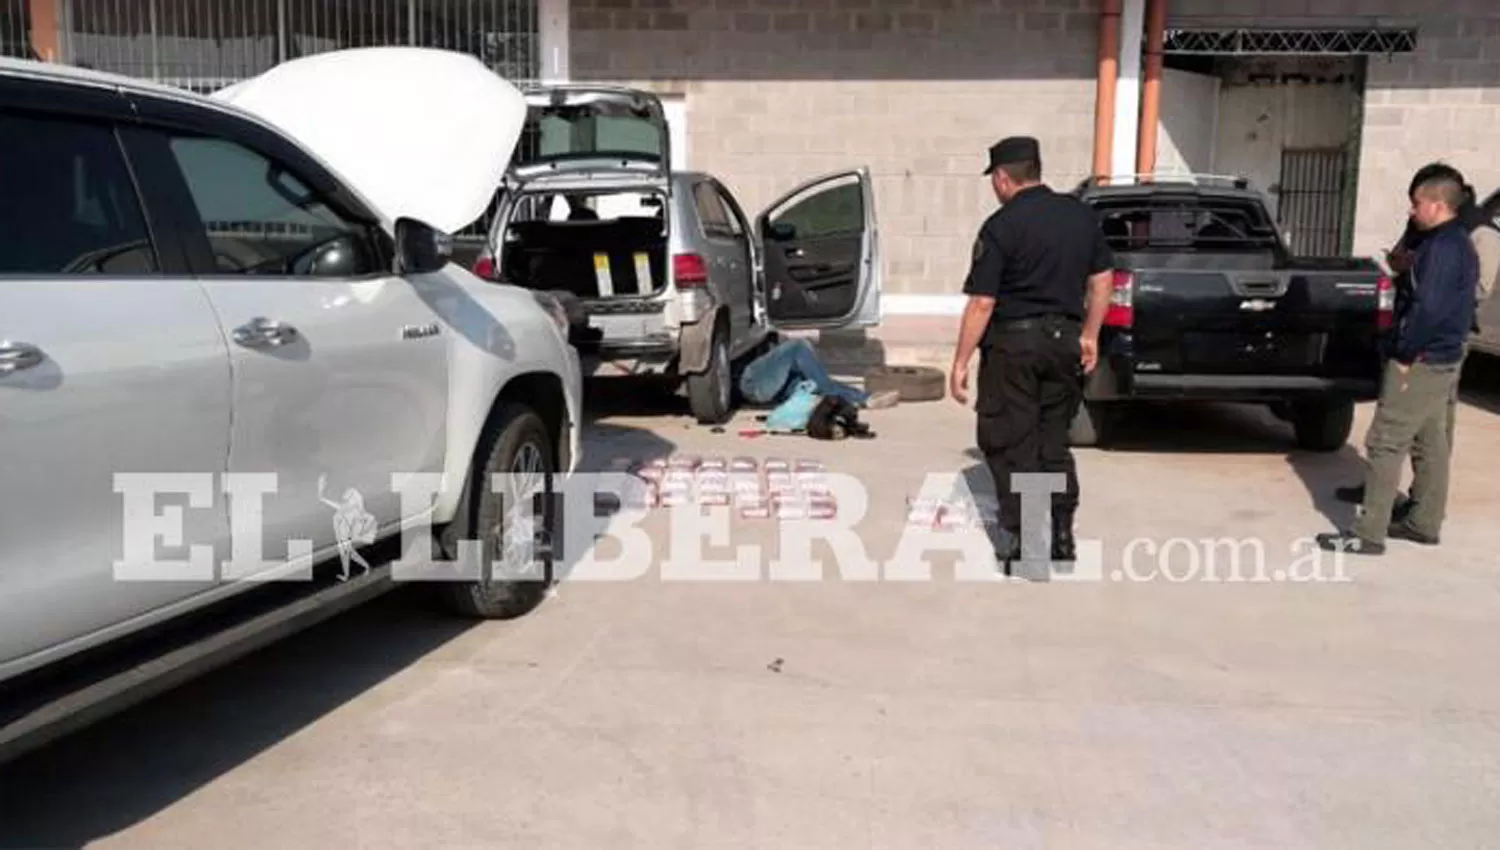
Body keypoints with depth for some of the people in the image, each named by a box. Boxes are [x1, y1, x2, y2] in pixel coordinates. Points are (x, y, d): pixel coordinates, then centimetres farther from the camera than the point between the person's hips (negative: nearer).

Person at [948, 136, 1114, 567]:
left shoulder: (1001, 226, -13)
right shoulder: (1081, 215, 7)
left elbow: (981, 304, -15)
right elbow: (1101, 280, 11)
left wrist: (960, 362, -11)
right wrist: (1089, 334, 19)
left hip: (1014, 342, -6)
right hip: (1065, 339, 6)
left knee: (1010, 444, 4)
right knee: (1054, 442, 16)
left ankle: (1023, 539, 6)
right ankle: (1061, 536, 20)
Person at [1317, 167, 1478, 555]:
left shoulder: (1443, 246, -18)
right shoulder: (1458, 243, 15)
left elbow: (1429, 308, -25)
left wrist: (1405, 355, -18)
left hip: (1421, 362, -11)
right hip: (1442, 359, 11)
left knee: (1386, 445, -9)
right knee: (1431, 444, 16)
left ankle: (1368, 534, -7)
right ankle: (1425, 523, 26)